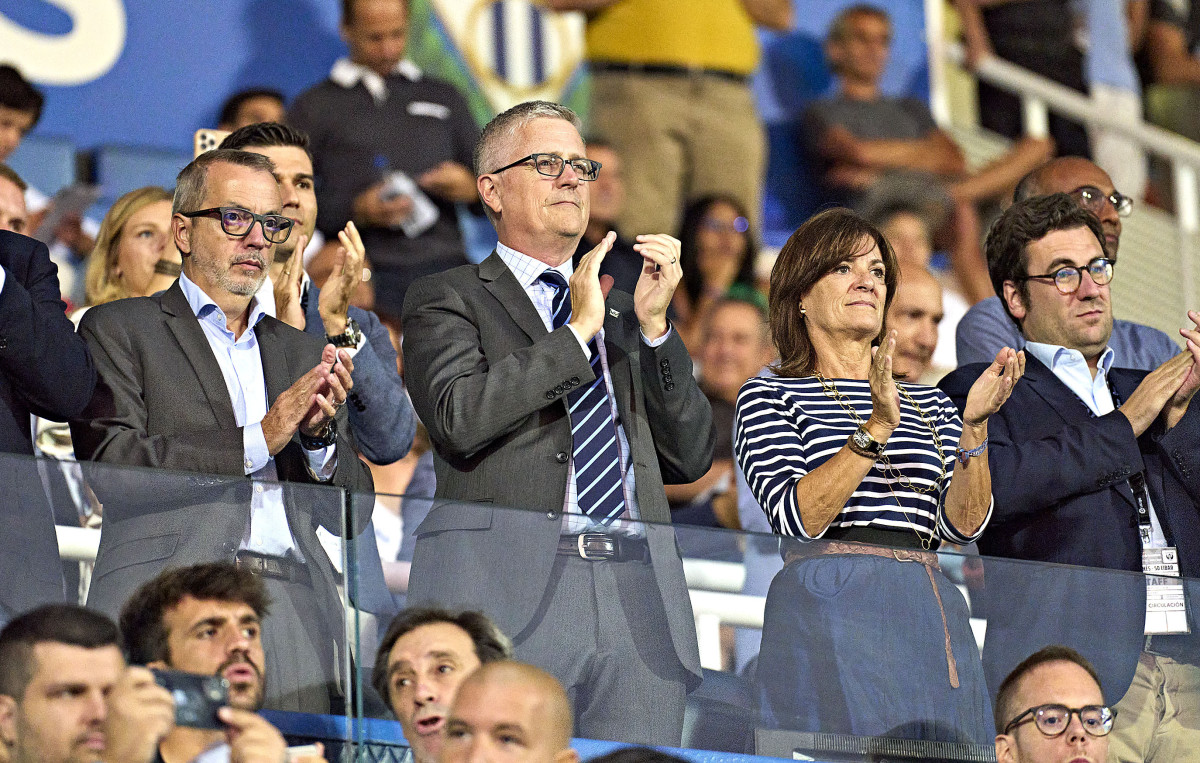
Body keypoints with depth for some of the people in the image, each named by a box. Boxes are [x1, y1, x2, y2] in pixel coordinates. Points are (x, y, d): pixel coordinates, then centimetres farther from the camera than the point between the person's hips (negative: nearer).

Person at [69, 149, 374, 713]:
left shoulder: (303, 354, 24)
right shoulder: (117, 330, 10)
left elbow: (351, 517, 21)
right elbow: (109, 467, -6)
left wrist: (320, 435, 0)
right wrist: (256, 440, -7)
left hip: (297, 609, 4)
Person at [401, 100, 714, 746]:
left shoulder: (622, 315, 26)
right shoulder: (447, 299, 10)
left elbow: (690, 459, 17)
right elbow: (460, 417, -9)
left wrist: (654, 325, 6)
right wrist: (577, 330, -4)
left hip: (639, 601, 5)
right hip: (511, 592, -4)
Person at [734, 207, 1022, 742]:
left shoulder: (929, 404, 20)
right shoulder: (768, 397, 7)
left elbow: (962, 525, 4)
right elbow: (796, 517, -10)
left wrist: (974, 427, -10)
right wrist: (876, 428, -18)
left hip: (930, 612, 4)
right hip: (826, 606, -4)